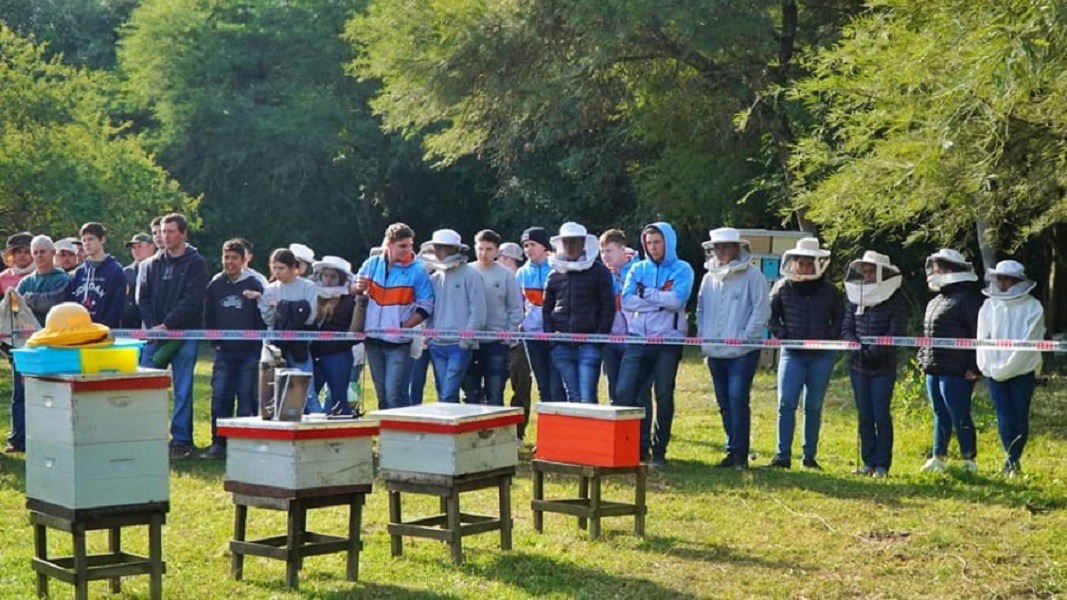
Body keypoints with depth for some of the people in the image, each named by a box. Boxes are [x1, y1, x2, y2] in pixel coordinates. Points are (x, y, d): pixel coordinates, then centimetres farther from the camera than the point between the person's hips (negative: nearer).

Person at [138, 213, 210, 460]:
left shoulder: (195, 263, 0)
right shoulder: (153, 264, 14)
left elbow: (192, 300, -10)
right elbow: (143, 298, 10)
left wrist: (166, 325, -14)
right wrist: (153, 326, -6)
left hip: (184, 335, -4)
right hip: (155, 335, 4)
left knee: (183, 390, -1)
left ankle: (181, 440, 4)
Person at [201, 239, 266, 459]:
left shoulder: (254, 285, 0)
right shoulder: (214, 285, 8)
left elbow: (262, 319, 0)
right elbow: (208, 317, 15)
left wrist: (257, 346, -6)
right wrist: (215, 341, 6)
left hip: (249, 351, -3)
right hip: (223, 351, 3)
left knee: (247, 396, -1)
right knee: (219, 395, -2)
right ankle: (218, 443, 2)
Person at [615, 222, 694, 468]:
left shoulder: (682, 270, 2)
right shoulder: (638, 269, 11)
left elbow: (677, 300, -15)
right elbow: (627, 301, -3)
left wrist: (646, 294, -7)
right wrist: (661, 299, -10)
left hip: (668, 340, -3)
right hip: (638, 339, 3)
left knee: (664, 397, 4)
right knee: (625, 392, -6)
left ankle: (659, 450, 12)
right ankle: (638, 445, 6)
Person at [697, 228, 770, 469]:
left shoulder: (752, 275, -4)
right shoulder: (709, 277, 13)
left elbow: (762, 309, -7)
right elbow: (701, 310, 21)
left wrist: (746, 337, -13)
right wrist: (703, 337, 8)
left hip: (742, 352, -6)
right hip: (715, 352, 6)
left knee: (737, 399, -14)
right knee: (724, 402, 9)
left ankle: (740, 453, -10)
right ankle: (732, 451, 16)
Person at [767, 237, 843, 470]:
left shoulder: (828, 290, 3)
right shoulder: (782, 287, 1)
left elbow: (840, 318, 12)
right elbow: (771, 314, 9)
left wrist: (831, 338, -2)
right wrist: (781, 334, -4)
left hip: (822, 355, 1)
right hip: (792, 353, -1)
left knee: (814, 407, 7)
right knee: (786, 403, -10)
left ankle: (810, 455, 14)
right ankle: (783, 455, -7)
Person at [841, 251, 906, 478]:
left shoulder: (895, 300, -5)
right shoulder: (854, 297, 7)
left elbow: (894, 334, -11)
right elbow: (846, 328, 6)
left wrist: (873, 351, -20)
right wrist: (856, 345, -14)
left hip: (883, 367, -4)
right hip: (858, 365, 4)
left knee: (881, 415, -5)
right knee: (864, 416, 7)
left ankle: (882, 465, 2)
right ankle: (868, 462, 14)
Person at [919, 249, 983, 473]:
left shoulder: (966, 300, -11)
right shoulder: (934, 302, 18)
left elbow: (979, 335, -16)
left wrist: (974, 368, -17)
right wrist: (923, 359, 18)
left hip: (955, 372, -9)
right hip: (933, 371, 9)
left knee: (960, 417, -4)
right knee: (940, 416, 16)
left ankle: (969, 461, 3)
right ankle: (938, 458, 23)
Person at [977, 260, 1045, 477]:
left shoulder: (1032, 307, -4)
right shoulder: (989, 306, 7)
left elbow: (1028, 343, -9)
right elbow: (983, 339, 6)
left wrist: (1006, 368, -12)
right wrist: (992, 366, -6)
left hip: (1022, 372, -2)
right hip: (994, 373, 2)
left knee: (1020, 418, 3)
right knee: (1004, 419, -3)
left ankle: (1013, 461, 13)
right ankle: (1013, 462, 6)